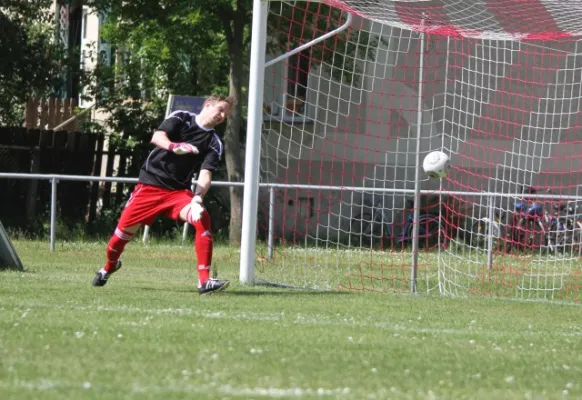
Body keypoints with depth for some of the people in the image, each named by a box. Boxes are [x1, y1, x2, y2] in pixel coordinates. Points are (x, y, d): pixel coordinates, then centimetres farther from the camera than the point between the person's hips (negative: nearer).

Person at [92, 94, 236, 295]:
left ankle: (204, 281, -25)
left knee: (202, 218, -25)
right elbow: (157, 137, -17)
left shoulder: (214, 143, 3)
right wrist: (173, 146, -40)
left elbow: (205, 174, -9)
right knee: (125, 227, -1)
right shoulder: (181, 118, -2)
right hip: (150, 185, -1)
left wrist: (198, 198, -27)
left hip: (179, 191, 1)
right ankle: (109, 267, 33)